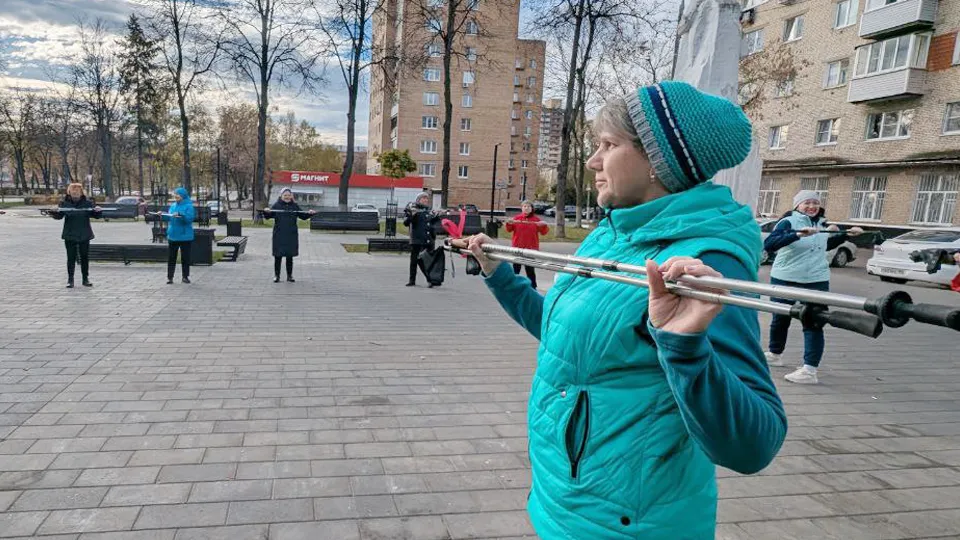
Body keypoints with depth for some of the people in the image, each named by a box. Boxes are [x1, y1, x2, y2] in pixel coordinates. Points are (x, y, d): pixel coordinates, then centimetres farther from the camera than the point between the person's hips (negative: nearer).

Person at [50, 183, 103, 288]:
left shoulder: (88, 203, -1)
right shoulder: (64, 203, -2)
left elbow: (96, 216, 3)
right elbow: (59, 215, -6)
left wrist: (99, 211, -19)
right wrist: (54, 213, -28)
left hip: (84, 235, 1)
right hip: (70, 235, -1)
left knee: (85, 257, 7)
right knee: (71, 258, 3)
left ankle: (85, 279, 17)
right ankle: (70, 280, 10)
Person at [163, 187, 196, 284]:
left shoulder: (189, 206, -8)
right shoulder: (173, 206, 9)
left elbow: (189, 218, -20)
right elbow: (168, 218, 12)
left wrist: (180, 214, -31)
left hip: (185, 237, -5)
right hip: (172, 236, 5)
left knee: (185, 257, 5)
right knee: (171, 257, 5)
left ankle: (185, 276, 16)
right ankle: (170, 277, 10)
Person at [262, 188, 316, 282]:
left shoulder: (295, 206, 8)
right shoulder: (276, 205, 1)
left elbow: (303, 216, 9)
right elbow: (269, 215, -10)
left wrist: (309, 213, -10)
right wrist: (267, 211, -32)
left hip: (292, 235, 2)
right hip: (279, 235, -2)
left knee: (290, 256, 8)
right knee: (278, 256, 1)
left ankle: (289, 275, 17)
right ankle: (276, 275, 11)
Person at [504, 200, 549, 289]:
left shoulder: (536, 219, 1)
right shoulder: (516, 218, 2)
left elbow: (543, 232, 2)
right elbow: (509, 230, 7)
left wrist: (543, 225, -16)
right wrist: (509, 223, -12)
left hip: (531, 247, -1)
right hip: (517, 246, 1)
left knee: (530, 268, 2)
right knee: (516, 267, 10)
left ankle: (533, 286, 10)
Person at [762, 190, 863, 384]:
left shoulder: (821, 224, 7)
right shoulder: (788, 222, -13)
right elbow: (768, 244, -31)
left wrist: (847, 235, 17)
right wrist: (798, 234, -41)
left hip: (816, 282, 4)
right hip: (785, 280, -3)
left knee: (813, 324, -4)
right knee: (780, 319, 12)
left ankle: (809, 370, -5)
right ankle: (774, 354, 34)